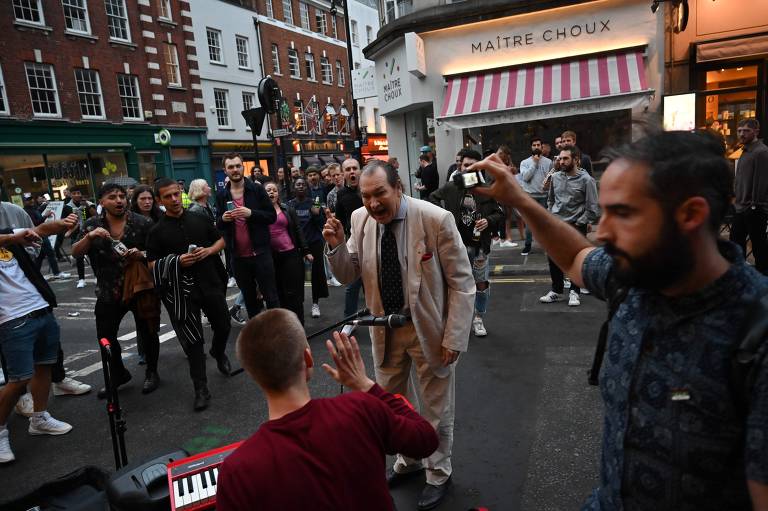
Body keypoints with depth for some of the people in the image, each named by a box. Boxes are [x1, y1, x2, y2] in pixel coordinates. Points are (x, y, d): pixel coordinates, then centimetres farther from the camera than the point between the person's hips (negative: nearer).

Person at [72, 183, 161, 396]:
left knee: (147, 333, 9)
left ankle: (151, 373, 30)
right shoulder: (92, 224, 1)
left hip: (140, 288, -2)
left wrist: (142, 254, -22)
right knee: (105, 336, 10)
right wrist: (89, 237, -20)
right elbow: (76, 253, -3)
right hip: (108, 291, 3)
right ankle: (118, 374, 32)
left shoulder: (142, 223, -7)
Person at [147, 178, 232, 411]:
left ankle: (219, 352, 49)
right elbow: (153, 265, -3)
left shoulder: (199, 219, 6)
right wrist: (178, 261, -19)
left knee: (223, 326, 15)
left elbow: (221, 241, 14)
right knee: (193, 340, 0)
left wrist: (208, 251, -6)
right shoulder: (157, 231, -1)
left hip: (211, 282, 3)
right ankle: (201, 389, 9)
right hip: (182, 290, -3)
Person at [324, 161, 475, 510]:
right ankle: (408, 461, 49)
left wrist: (454, 337, -16)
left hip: (428, 328, -4)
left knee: (436, 407, 15)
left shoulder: (435, 219, -20)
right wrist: (336, 245, -18)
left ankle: (439, 474, 40)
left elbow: (461, 283, -14)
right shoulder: (360, 220, -7)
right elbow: (348, 276, 1)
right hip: (384, 328, 5)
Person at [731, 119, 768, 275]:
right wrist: (738, 200, 17)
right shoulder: (746, 151, 16)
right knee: (736, 240, 15)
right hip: (742, 207, 10)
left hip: (754, 209, -10)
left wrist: (755, 204, -22)